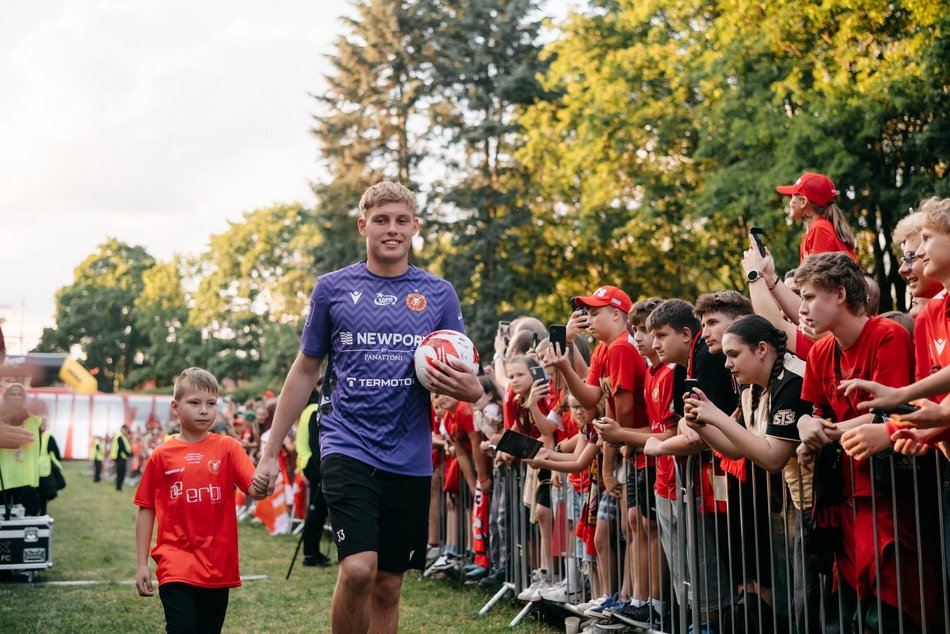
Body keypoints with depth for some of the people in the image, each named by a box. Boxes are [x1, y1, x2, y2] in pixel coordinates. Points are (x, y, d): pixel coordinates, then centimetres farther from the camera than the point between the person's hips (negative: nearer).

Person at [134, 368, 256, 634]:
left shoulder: (227, 447, 1)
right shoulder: (162, 456, 1)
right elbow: (146, 510, 7)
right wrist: (141, 564, 4)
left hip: (218, 565, 2)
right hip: (176, 566, -1)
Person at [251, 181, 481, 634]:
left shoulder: (439, 294, 6)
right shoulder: (332, 288, 4)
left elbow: (461, 377, 11)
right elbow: (305, 371, 10)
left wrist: (465, 387, -15)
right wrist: (271, 452, 7)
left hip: (410, 457, 2)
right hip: (347, 447, -2)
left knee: (387, 586, 8)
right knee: (359, 568, -20)